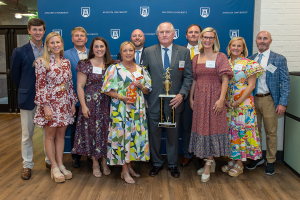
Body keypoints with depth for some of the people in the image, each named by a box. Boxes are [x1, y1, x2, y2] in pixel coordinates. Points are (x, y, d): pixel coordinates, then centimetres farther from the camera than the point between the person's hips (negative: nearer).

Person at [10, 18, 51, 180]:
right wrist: (25, 90, 10)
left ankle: (49, 160, 27)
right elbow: (14, 75, 6)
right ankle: (27, 165, 21)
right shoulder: (20, 52, -1)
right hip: (28, 98, -1)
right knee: (27, 134, 8)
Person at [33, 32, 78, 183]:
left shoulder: (66, 62, 8)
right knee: (50, 135, 5)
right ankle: (54, 167, 17)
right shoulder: (42, 62, -7)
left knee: (61, 134, 11)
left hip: (64, 104, 5)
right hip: (50, 103, -5)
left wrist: (73, 103, 9)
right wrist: (45, 106, -15)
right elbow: (40, 86, -11)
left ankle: (60, 164, 23)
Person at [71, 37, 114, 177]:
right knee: (92, 131, 3)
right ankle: (95, 164, 18)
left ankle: (104, 162, 23)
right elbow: (80, 86, -4)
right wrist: (83, 106, -11)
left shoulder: (111, 65, 7)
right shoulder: (85, 65, -2)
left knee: (106, 131, 7)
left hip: (107, 104, 3)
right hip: (91, 103, -2)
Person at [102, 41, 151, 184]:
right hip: (120, 109, -4)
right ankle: (124, 171, 10)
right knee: (122, 136, -3)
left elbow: (147, 90, 13)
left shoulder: (141, 70, 12)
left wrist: (140, 86, -8)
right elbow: (106, 89, -4)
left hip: (138, 109, 5)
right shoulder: (114, 69, -1)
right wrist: (121, 97, -17)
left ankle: (129, 165, 24)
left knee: (135, 135, 7)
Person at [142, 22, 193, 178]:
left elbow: (188, 76, 2)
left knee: (173, 134, 11)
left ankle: (173, 164, 29)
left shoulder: (184, 52, 2)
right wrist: (144, 97, -2)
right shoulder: (148, 52, 2)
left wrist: (182, 94, -11)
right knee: (154, 134, 10)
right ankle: (156, 163, 30)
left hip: (174, 101, 0)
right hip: (154, 102, 0)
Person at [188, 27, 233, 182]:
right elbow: (193, 80, 12)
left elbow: (225, 80, -8)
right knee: (201, 127, 8)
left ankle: (208, 165, 7)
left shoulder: (220, 57, -2)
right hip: (199, 98, 5)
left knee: (212, 127, -2)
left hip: (214, 97, -4)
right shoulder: (196, 58, 11)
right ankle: (210, 162, 23)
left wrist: (221, 99, -17)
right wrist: (191, 98, 7)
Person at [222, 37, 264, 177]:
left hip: (243, 103, -4)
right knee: (230, 131, 8)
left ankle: (239, 163, 11)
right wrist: (225, 100, -3)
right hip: (227, 103, 4)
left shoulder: (249, 64, -3)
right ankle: (232, 160, 21)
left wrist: (238, 102, -14)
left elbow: (251, 85, -7)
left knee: (241, 130, -2)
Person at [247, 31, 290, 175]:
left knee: (271, 133, 5)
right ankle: (257, 157, 29)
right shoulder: (250, 59, 9)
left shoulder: (279, 59, 0)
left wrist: (283, 103, -11)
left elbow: (285, 82, -3)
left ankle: (270, 161, 20)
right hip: (253, 100, 3)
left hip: (269, 100, -3)